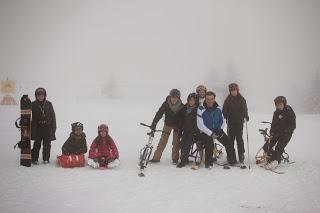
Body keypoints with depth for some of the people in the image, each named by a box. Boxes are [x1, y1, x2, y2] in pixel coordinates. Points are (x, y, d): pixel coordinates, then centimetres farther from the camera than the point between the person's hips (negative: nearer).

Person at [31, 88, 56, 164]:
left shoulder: (48, 104, 3)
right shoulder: (33, 105, 1)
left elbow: (53, 116, 5)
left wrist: (54, 126, 2)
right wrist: (32, 127, -6)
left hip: (47, 127, 1)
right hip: (37, 128, -1)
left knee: (47, 144, 5)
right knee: (37, 144, 1)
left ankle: (46, 159, 15)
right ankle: (34, 159, 10)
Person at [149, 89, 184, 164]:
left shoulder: (181, 106, -19)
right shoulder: (166, 104, -20)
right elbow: (159, 113, -21)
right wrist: (154, 124, -27)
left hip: (177, 125, 0)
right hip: (167, 124, 0)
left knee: (176, 142, 2)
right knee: (162, 141, -2)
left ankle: (175, 159, 16)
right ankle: (156, 157, 3)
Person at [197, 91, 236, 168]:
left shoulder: (218, 108, 2)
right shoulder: (201, 109, -12)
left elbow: (221, 121, 16)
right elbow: (200, 125, -15)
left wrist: (219, 130, -2)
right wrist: (211, 134, -19)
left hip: (217, 130, 4)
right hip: (205, 132, -4)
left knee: (228, 141, -14)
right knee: (209, 141, -31)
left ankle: (232, 161, 2)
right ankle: (208, 163, -17)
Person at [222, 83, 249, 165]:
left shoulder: (241, 99, -1)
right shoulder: (228, 100, 2)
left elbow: (244, 109, -6)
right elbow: (224, 111, 1)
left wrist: (246, 116, -23)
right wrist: (225, 116, -16)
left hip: (239, 122, -1)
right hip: (231, 122, 1)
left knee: (239, 138, -2)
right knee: (230, 139, 6)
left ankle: (241, 157, 1)